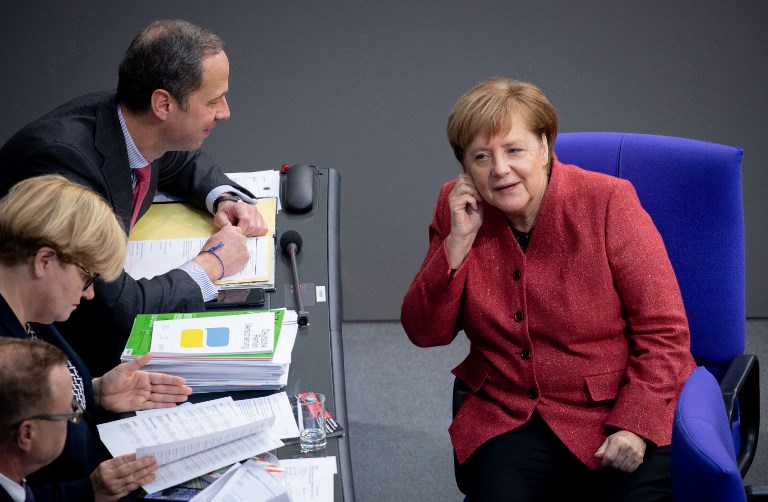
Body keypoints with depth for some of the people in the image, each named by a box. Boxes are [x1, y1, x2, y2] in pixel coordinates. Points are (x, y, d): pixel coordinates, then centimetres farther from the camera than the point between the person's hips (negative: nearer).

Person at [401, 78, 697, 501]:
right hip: (507, 416, 2)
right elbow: (424, 334, 0)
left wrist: (635, 425, -18)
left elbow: (664, 331, -7)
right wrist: (458, 242, -12)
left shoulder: (607, 202, -8)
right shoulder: (458, 208, 2)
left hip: (619, 410, -2)